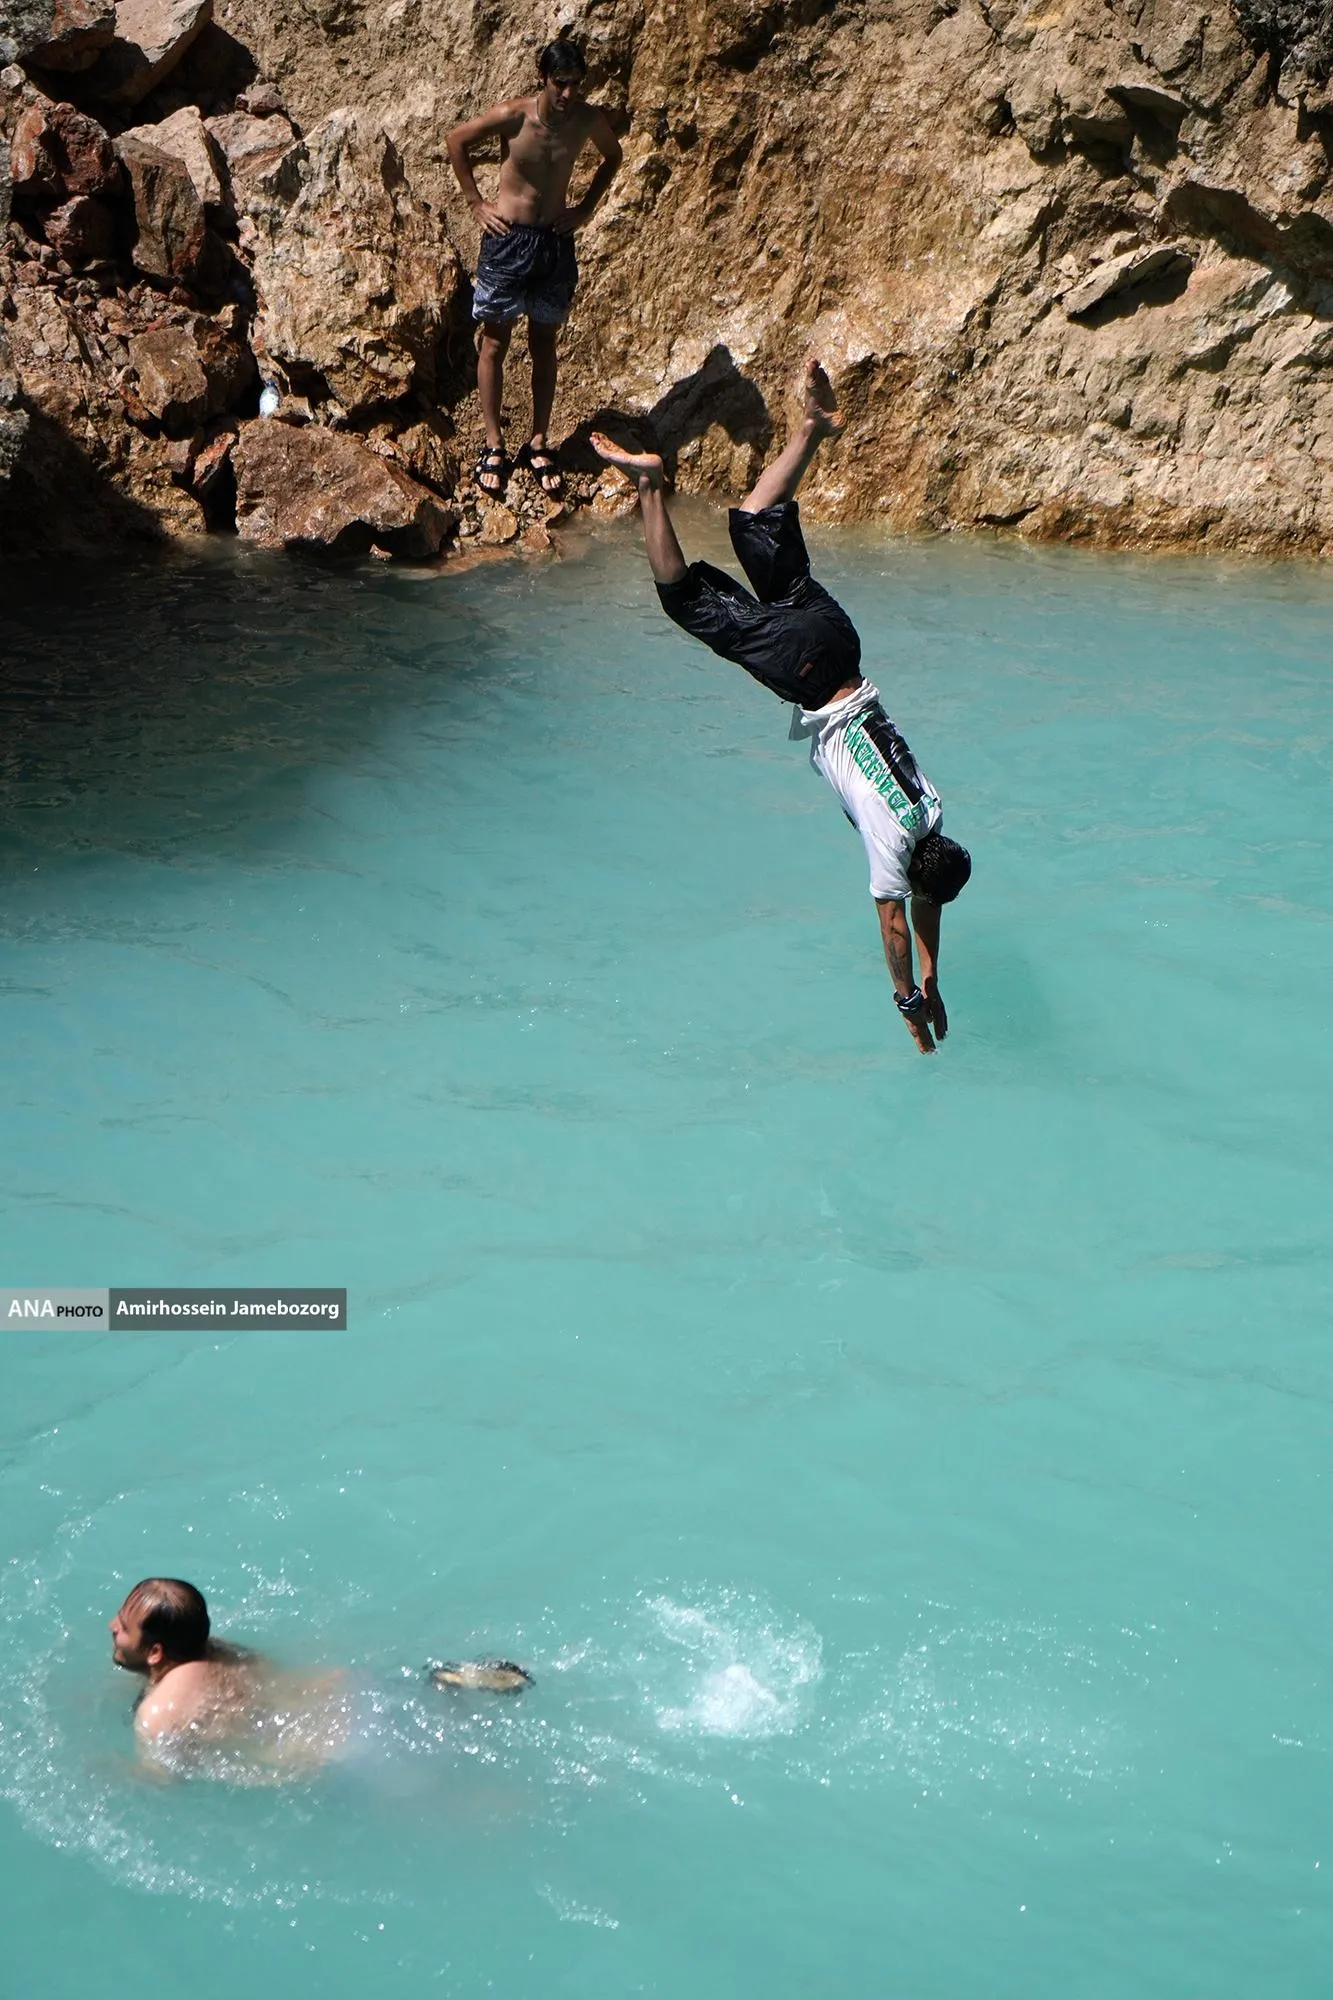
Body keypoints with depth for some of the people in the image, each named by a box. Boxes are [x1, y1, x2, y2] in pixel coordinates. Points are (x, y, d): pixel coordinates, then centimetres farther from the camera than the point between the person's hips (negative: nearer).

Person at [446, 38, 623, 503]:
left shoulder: (589, 120, -7)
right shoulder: (512, 115, -16)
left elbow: (612, 155, 15)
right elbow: (457, 141, -2)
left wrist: (587, 207, 6)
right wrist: (476, 202, -3)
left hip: (556, 240, 3)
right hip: (507, 238, -3)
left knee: (544, 344, 9)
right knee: (495, 343, 3)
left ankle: (538, 445, 17)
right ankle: (494, 445, 11)